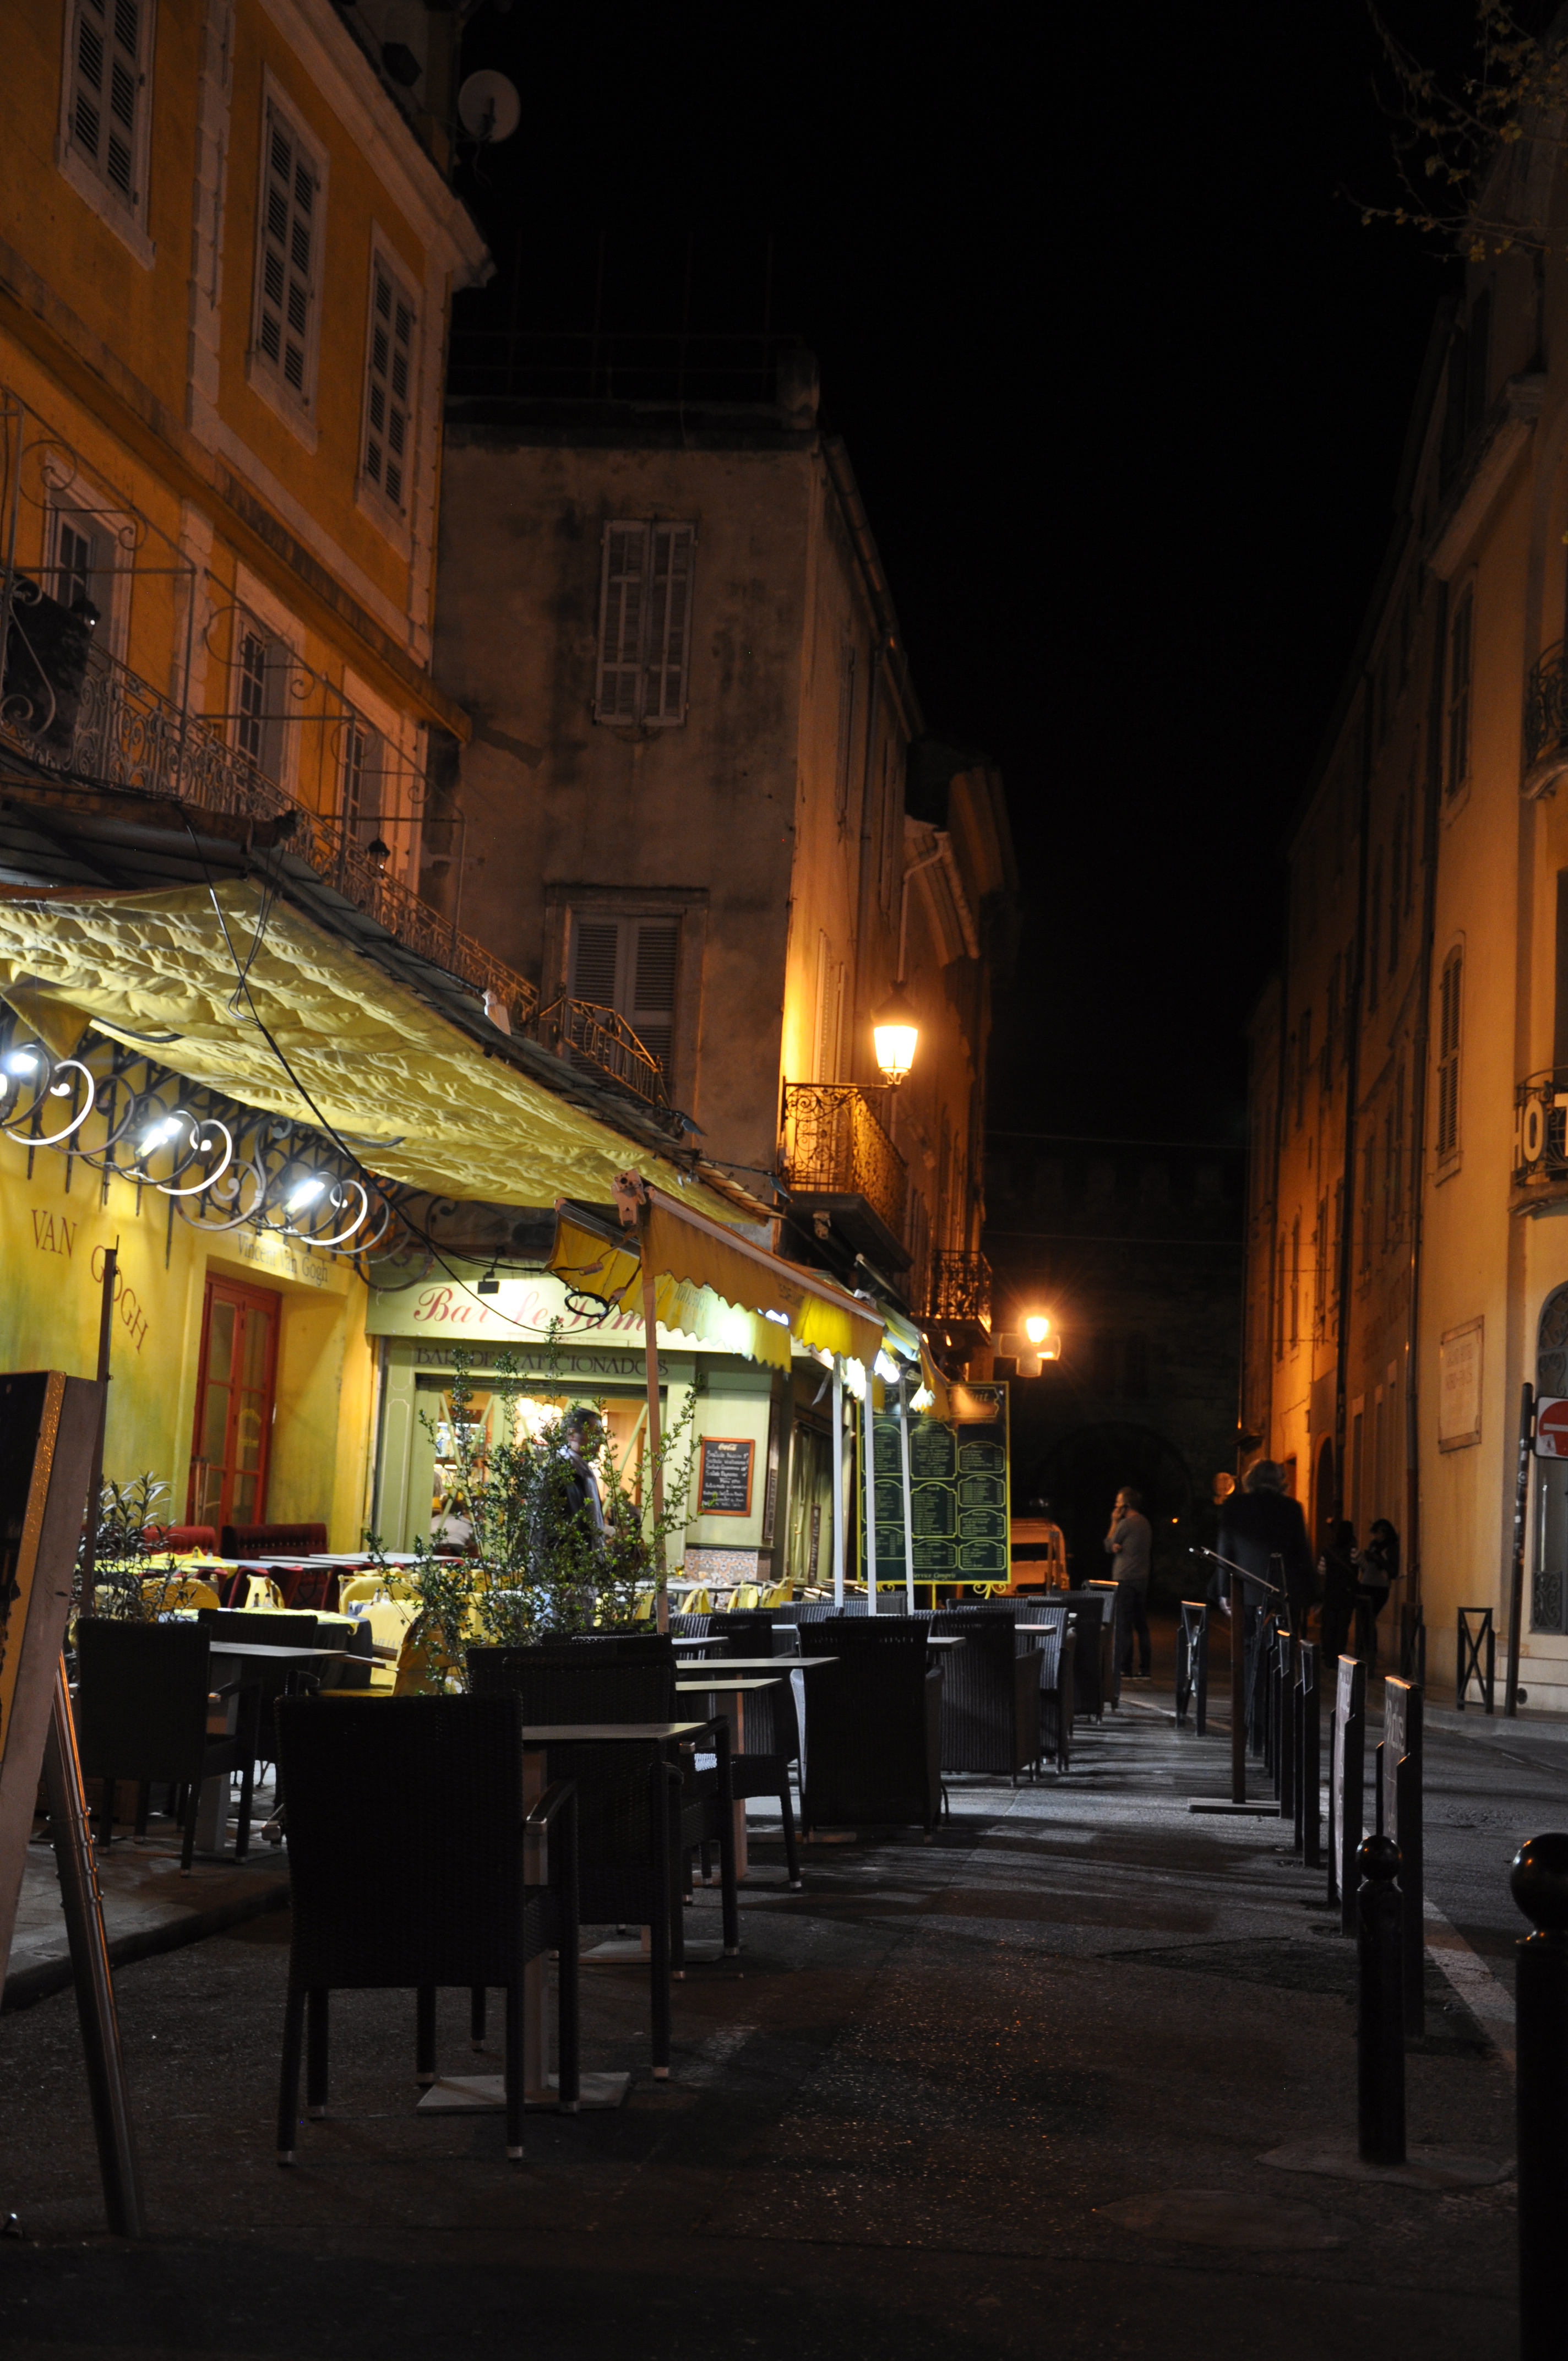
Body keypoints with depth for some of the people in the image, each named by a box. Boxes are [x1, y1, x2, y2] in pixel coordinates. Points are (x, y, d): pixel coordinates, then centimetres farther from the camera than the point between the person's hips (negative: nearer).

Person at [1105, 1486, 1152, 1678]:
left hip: (1125, 1580, -8)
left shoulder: (1126, 1524, -12)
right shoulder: (1145, 1523, 13)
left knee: (1123, 1626, -6)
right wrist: (1118, 1546, -4)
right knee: (1141, 1626, 8)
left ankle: (1125, 1669, -8)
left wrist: (1114, 1522, 4)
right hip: (1142, 1579, 8)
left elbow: (1109, 1546, -2)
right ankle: (1144, 1669, 8)